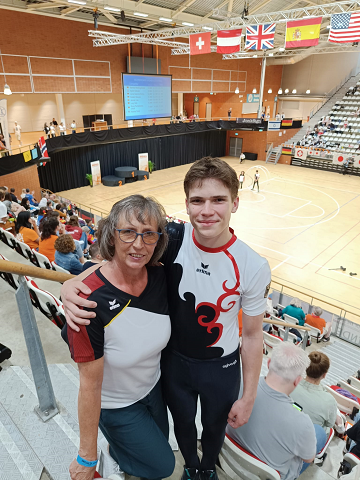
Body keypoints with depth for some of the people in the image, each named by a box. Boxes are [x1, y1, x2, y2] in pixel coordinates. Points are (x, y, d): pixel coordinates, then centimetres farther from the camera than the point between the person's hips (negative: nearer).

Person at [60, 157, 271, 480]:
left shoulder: (254, 268, -25)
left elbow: (252, 334, -11)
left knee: (215, 426, 28)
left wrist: (249, 397, -2)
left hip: (221, 368, -1)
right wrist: (73, 283, -32)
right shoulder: (173, 238, -22)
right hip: (175, 359, 1)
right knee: (183, 423, 29)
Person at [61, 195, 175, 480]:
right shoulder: (90, 301, -35)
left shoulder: (160, 277, -19)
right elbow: (90, 385, -26)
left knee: (159, 444, 29)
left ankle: (118, 452, 59)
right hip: (115, 406, -5)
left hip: (154, 389, 5)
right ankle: (113, 455, 41)